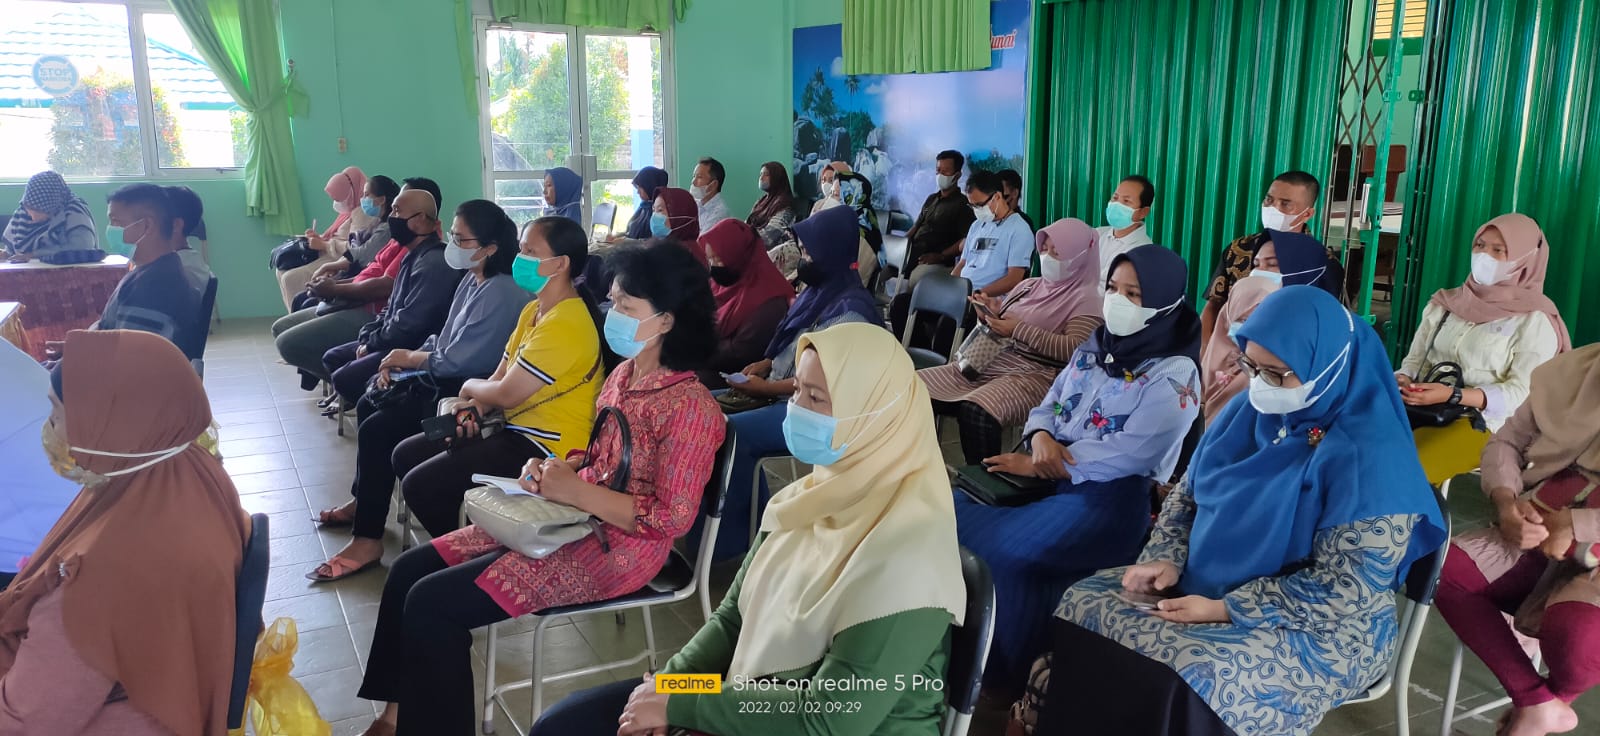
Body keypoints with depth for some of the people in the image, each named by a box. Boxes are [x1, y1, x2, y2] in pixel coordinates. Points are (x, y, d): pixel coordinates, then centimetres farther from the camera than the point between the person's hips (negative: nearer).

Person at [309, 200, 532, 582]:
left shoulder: (500, 294, -23)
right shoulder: (473, 281, 9)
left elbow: (456, 360, -24)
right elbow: (443, 340, 15)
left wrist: (409, 358, -6)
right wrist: (402, 361, -1)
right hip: (443, 381, 11)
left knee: (378, 429, -16)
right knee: (369, 405, 17)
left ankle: (367, 540, -8)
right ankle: (364, 499, 31)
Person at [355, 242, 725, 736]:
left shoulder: (690, 405, -20)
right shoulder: (624, 373, 7)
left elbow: (672, 519, -21)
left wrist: (575, 492, -21)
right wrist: (553, 471, -2)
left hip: (616, 548, -9)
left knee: (433, 602, -16)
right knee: (411, 569, 3)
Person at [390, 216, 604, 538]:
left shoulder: (565, 324, -23)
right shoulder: (533, 309, 11)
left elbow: (507, 393, -23)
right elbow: (500, 376, 12)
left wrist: (470, 388, -2)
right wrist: (475, 405, -9)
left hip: (546, 447, -11)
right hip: (517, 429, 11)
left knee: (420, 485, -14)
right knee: (406, 455, 13)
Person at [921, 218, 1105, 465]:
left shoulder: (1086, 299, -3)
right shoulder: (1028, 286, 18)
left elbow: (1074, 350, -17)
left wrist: (1020, 329, -17)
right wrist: (991, 317, -1)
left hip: (1038, 376, -8)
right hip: (995, 362, 8)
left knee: (974, 411, -36)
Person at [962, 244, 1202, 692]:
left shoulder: (1174, 374, -7)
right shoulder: (1095, 347, 15)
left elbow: (1126, 454, -16)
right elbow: (1047, 407, 15)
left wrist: (1037, 465, -15)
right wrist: (1040, 437, -10)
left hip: (1110, 498, -7)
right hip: (1046, 478, 7)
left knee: (1004, 552, -30)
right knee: (953, 512, -14)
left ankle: (1003, 678, -10)